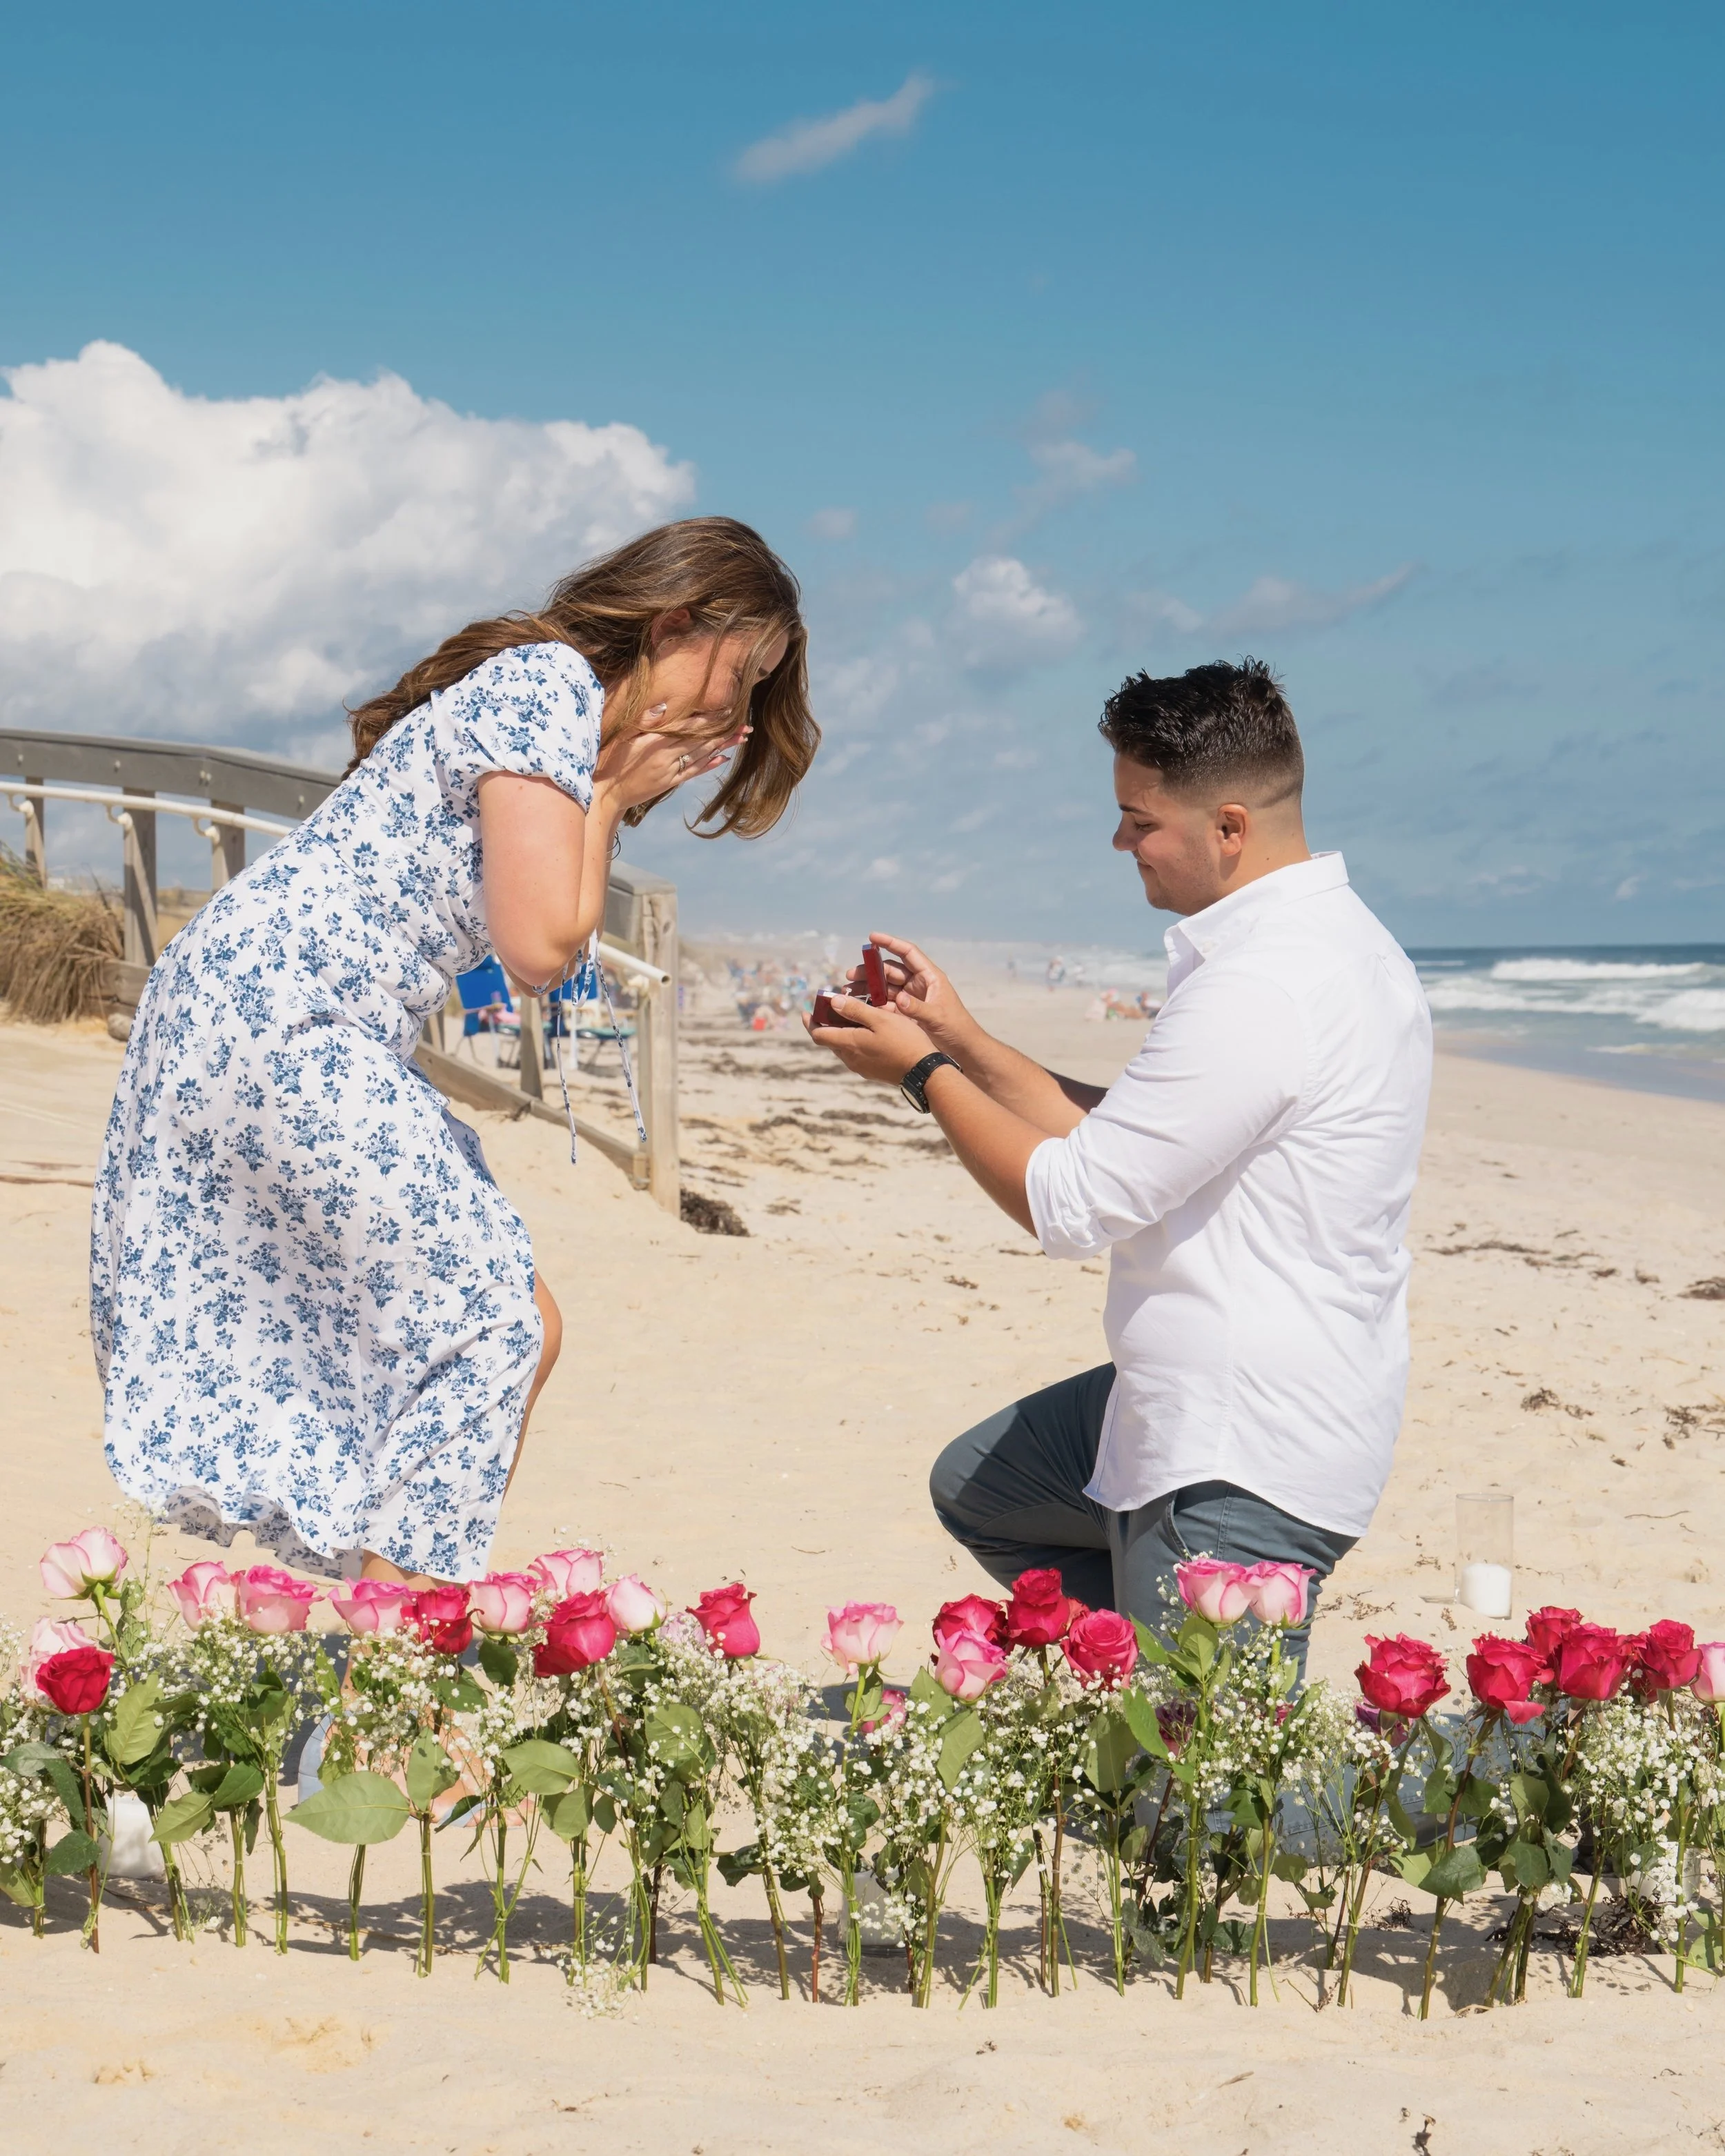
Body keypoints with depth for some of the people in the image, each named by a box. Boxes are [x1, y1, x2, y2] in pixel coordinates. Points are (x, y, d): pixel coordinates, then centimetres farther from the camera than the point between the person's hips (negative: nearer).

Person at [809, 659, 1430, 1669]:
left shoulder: (1260, 994, -25)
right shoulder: (1323, 941, 9)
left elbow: (1072, 1204, -20)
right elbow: (1122, 1140, 13)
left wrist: (924, 1073, -6)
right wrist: (963, 1039, 10)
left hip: (1242, 1468, -11)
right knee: (977, 1484, 26)